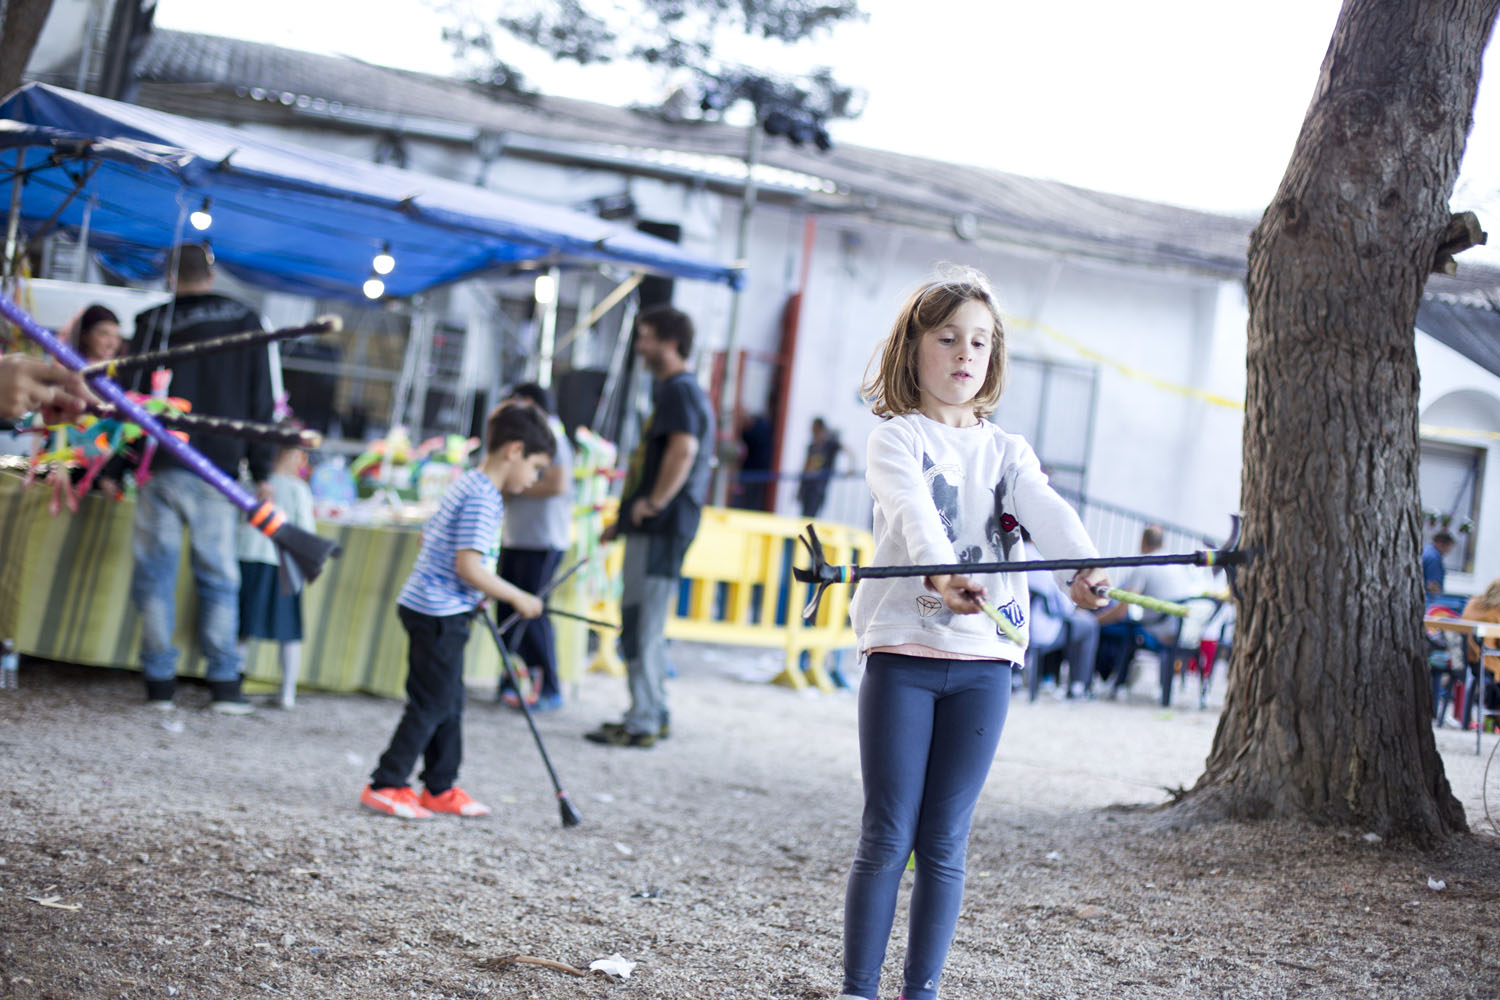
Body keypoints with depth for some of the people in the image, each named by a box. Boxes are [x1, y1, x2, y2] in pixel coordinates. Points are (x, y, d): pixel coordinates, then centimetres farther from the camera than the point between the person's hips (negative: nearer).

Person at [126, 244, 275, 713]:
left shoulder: (153, 323, 3)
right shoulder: (244, 322, 6)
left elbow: (130, 396, 2)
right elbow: (260, 403, 5)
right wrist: (261, 472, 9)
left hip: (159, 466, 0)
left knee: (155, 572, 5)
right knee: (219, 576, 6)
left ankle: (160, 682, 4)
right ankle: (224, 683, 3)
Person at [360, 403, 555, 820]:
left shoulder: (467, 486, 13)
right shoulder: (482, 499, -19)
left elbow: (427, 537, 23)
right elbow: (468, 566, -25)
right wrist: (517, 598, -16)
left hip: (440, 612, 10)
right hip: (438, 614, -10)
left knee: (449, 703, 16)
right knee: (431, 704, -4)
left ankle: (440, 788, 24)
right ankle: (385, 786, 2)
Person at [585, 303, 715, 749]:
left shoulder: (678, 390, -11)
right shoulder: (679, 390, 22)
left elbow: (683, 448, -28)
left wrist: (654, 503, -22)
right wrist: (626, 518, 26)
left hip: (660, 528, -11)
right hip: (653, 528, 11)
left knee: (641, 625, -7)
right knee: (644, 624, 16)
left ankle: (643, 723, -4)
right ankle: (655, 714, 22)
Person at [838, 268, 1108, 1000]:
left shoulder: (1007, 451, 14)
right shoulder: (896, 439, 2)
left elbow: (1046, 510, -8)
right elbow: (915, 511, -20)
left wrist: (1084, 569, -29)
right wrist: (940, 574, -41)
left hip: (984, 661, 3)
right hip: (902, 651, -3)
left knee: (943, 843, 5)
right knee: (886, 838, -2)